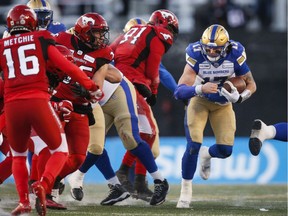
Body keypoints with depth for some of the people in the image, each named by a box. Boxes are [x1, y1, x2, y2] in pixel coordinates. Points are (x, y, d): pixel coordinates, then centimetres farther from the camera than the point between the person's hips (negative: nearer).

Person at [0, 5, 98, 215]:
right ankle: (43, 184, -14)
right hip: (38, 102, -2)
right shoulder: (41, 40, 11)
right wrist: (90, 84, 13)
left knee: (18, 156, 24)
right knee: (60, 151, 13)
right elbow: (65, 66, 5)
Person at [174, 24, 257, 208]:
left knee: (225, 150, -5)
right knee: (193, 146, -18)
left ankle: (207, 154, 33)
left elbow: (251, 84, -9)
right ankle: (186, 190, 0)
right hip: (200, 101, -2)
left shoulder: (235, 56, -25)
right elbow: (179, 92, -36)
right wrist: (200, 88, -54)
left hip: (223, 104, 2)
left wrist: (240, 97, -31)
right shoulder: (196, 56, -29)